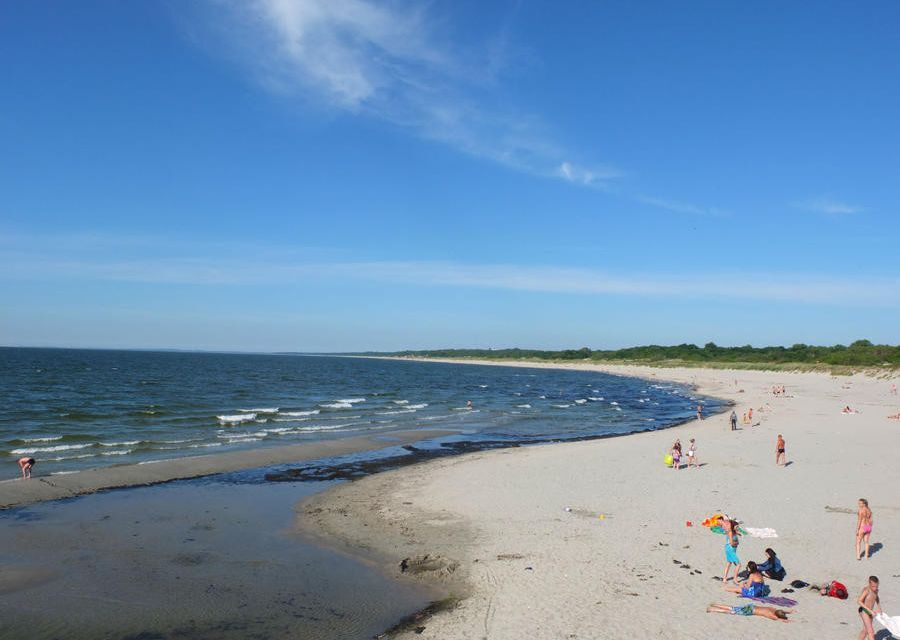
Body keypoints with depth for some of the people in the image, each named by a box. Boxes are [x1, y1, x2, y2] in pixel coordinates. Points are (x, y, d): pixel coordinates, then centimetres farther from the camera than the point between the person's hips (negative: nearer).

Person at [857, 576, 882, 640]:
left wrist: (879, 608, 10)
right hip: (864, 611, -8)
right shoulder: (866, 590, -25)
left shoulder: (875, 590, -1)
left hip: (869, 612, 8)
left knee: (865, 630, 19)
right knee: (871, 631, -11)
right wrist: (869, 610, -29)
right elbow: (859, 601, -29)